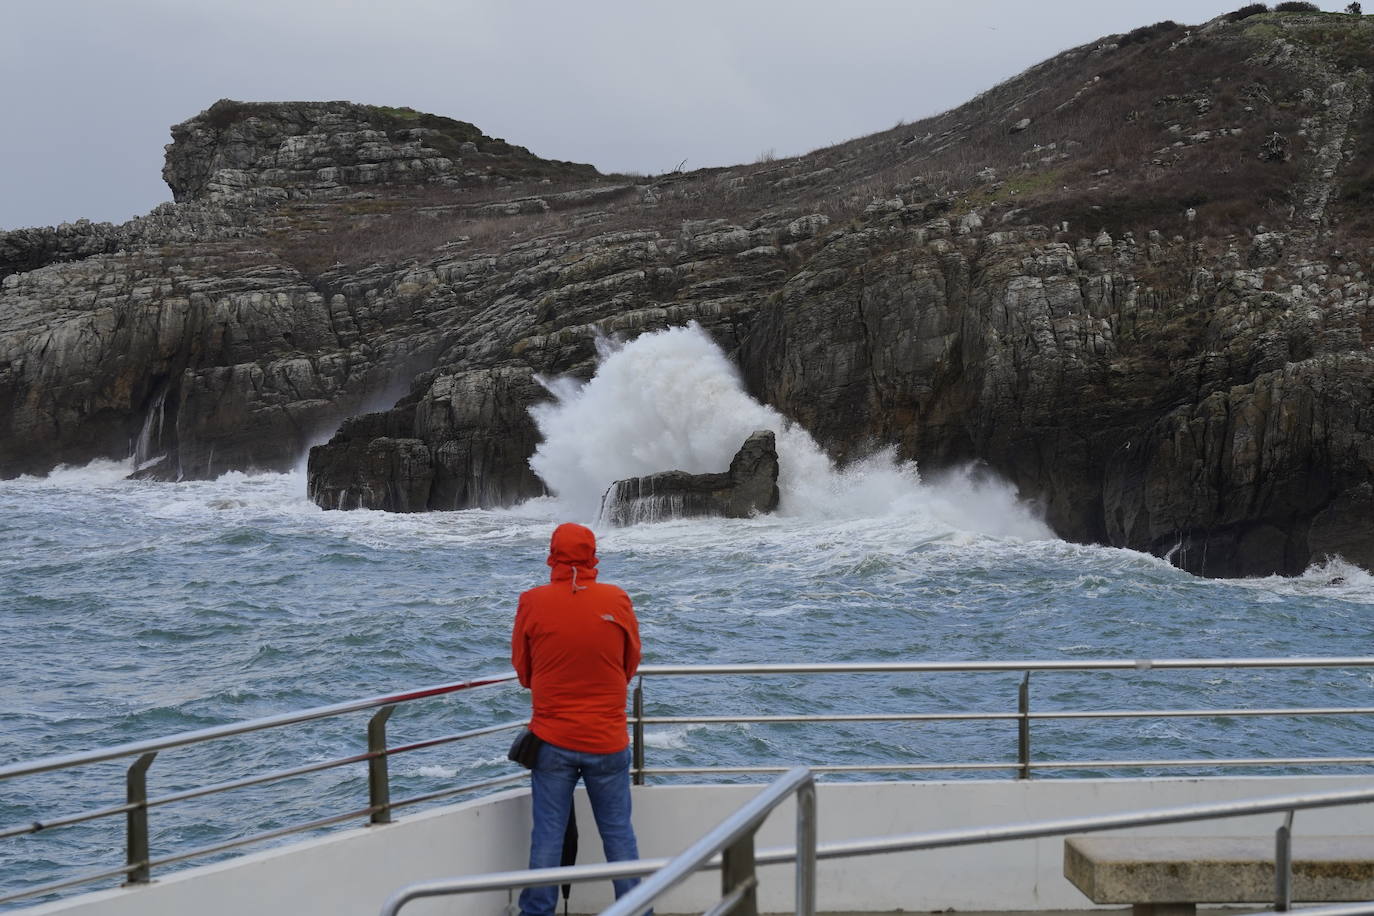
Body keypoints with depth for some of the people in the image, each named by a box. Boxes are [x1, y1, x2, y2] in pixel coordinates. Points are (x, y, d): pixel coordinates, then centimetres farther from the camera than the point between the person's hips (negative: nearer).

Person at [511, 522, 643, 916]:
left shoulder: (533, 602, -8)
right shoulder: (617, 600, -7)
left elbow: (522, 669, 4)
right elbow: (631, 665, 7)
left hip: (552, 739, 0)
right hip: (608, 740, 0)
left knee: (547, 833, 6)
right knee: (618, 832, 9)